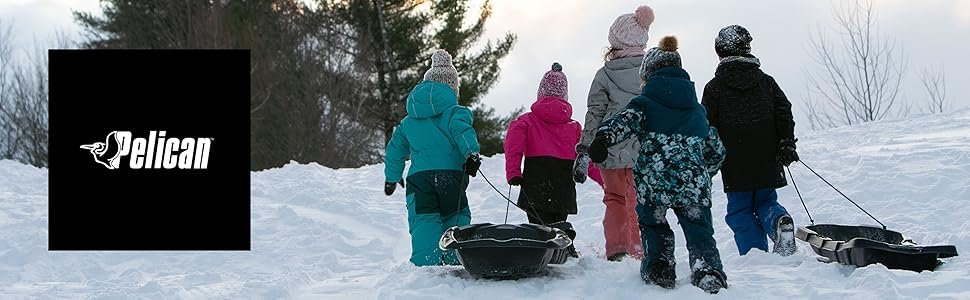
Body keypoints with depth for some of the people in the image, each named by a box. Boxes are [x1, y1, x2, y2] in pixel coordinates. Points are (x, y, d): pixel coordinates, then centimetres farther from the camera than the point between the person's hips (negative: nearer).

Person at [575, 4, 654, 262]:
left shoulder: (605, 75, -2)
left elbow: (594, 114, -3)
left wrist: (583, 152, -1)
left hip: (612, 150, -1)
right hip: (646, 150, 1)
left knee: (614, 199, 13)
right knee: (639, 202, 8)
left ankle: (615, 252, 8)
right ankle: (639, 252, 1)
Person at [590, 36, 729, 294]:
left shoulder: (646, 102, 7)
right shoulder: (697, 109, 21)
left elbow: (626, 121, -14)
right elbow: (716, 150, 27)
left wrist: (603, 138, -29)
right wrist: (704, 174, 43)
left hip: (653, 183, -2)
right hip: (694, 184, 2)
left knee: (654, 227, 20)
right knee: (700, 232, 7)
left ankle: (659, 273, 15)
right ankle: (709, 273, -15)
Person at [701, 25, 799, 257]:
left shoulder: (715, 87, -1)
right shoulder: (766, 81, 8)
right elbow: (784, 113, 4)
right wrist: (787, 145, 10)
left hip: (736, 167, -3)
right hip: (767, 164, 3)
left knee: (740, 211, 7)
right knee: (765, 202, 16)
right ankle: (780, 221, -16)